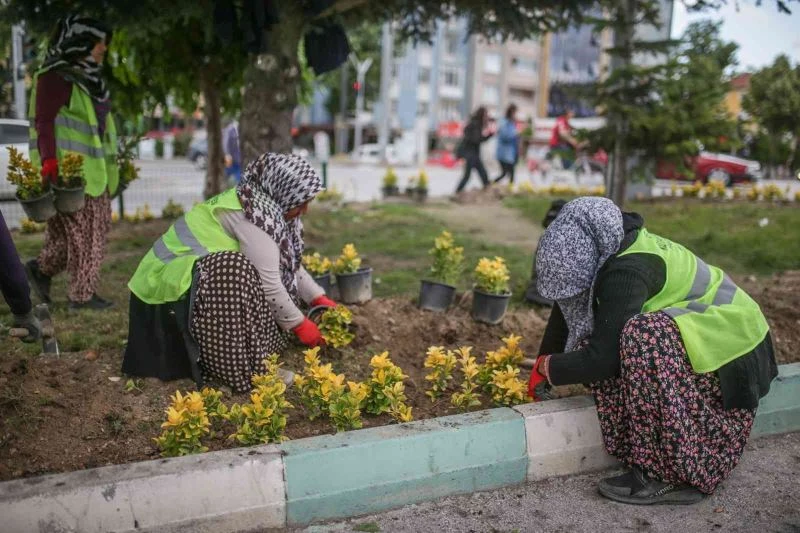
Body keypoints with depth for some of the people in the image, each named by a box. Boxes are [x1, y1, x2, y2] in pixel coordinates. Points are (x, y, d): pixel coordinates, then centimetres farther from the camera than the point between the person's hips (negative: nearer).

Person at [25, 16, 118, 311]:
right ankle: (82, 295, 8)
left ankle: (41, 268, 27)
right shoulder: (56, 78, -10)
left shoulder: (88, 79, 18)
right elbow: (43, 122, -16)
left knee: (96, 227, 12)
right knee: (82, 231, -3)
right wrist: (49, 161, -25)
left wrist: (110, 166, 23)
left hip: (93, 169, 9)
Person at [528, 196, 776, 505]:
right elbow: (565, 310, 5)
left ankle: (671, 475, -22)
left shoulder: (626, 273, -30)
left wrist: (547, 365, -13)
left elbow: (603, 359, -30)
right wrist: (542, 371, 8)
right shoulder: (610, 249, -4)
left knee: (641, 338, -34)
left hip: (730, 341, -9)